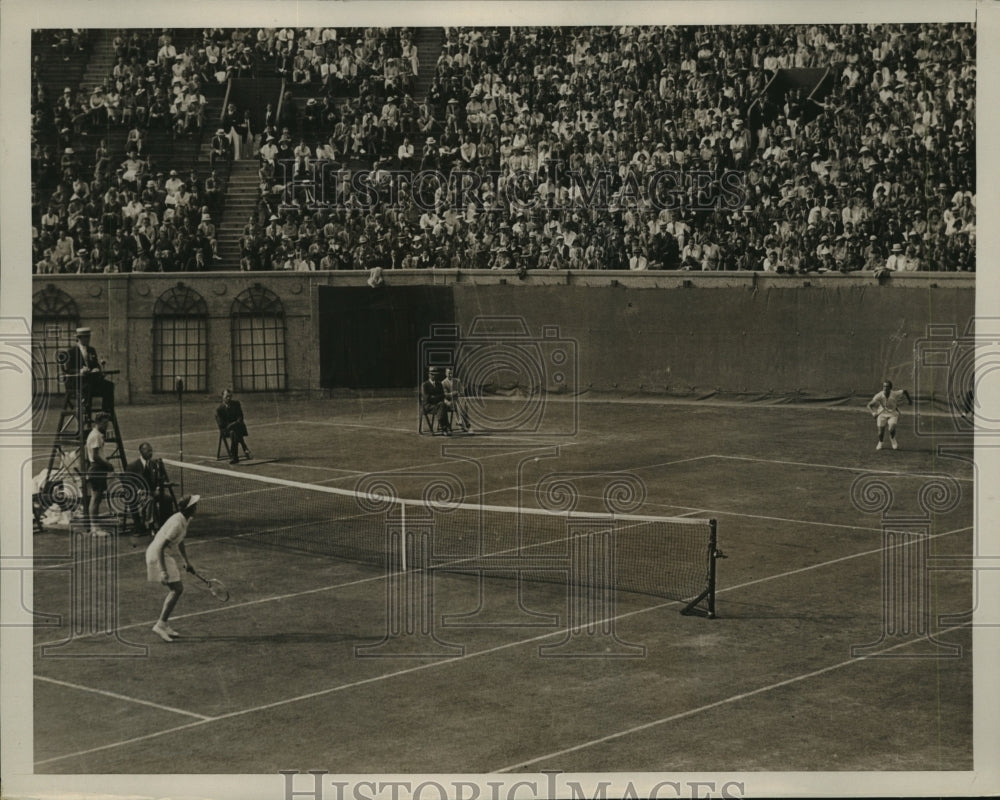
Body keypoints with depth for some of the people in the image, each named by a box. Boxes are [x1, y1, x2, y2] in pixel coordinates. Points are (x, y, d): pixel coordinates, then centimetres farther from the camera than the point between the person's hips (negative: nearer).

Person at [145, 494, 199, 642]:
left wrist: (187, 562, 29)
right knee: (177, 589, -11)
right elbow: (160, 547, -27)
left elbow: (180, 543, 23)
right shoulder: (177, 524, -25)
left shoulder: (183, 520, 5)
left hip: (162, 553, 10)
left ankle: (164, 624, 17)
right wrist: (163, 571, -30)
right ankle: (160, 625, -8)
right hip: (157, 555, -10)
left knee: (176, 589, 11)